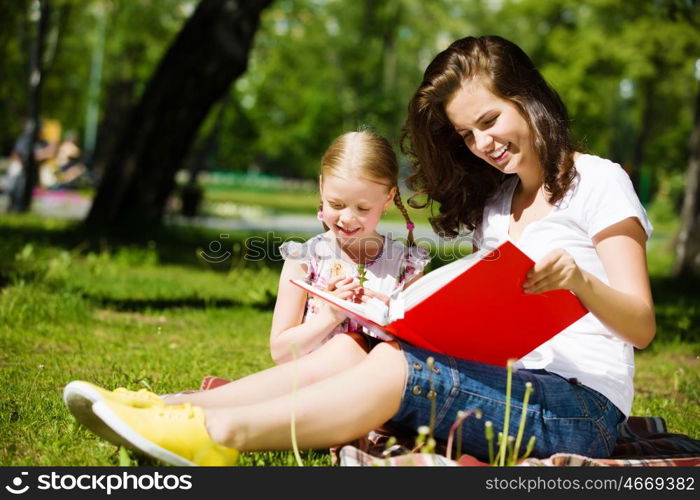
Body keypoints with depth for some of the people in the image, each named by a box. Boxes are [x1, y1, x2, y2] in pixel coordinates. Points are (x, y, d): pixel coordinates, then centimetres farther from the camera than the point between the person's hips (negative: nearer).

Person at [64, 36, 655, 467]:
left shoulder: (596, 181, 0)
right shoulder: (495, 201, 22)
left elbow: (642, 326, -7)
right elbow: (488, 316, 14)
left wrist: (579, 280, -27)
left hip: (580, 408, -6)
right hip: (505, 383, 6)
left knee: (393, 370, -28)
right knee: (347, 351, -12)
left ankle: (219, 432, -31)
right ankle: (174, 410, -20)